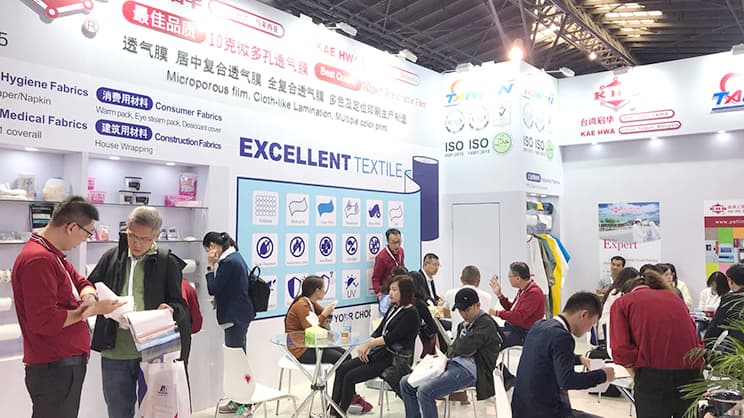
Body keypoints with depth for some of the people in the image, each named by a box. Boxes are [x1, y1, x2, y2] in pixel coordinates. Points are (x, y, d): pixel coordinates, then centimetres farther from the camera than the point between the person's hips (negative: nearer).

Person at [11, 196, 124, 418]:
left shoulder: (52, 254, 11)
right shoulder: (38, 260, -23)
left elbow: (80, 282, 16)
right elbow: (44, 321, -27)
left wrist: (88, 295, -8)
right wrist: (94, 309, -18)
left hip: (67, 361, 10)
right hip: (54, 367, -10)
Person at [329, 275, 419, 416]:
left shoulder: (411, 313, -12)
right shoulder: (393, 308, 14)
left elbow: (392, 337, -19)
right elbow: (379, 331, 9)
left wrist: (368, 344, -16)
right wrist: (366, 346, -7)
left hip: (394, 358, -8)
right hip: (379, 352, 9)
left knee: (350, 377, -15)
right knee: (341, 369, -5)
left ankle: (340, 413, 2)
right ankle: (332, 411, -2)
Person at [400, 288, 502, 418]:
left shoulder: (486, 324, -9)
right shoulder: (465, 324, 20)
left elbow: (465, 349, -20)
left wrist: (452, 351, 2)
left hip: (470, 369, -9)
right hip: (453, 363, 10)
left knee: (425, 391, -29)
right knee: (406, 383, 1)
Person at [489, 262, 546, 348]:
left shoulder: (534, 293, -20)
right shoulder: (522, 290, 11)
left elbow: (519, 316, -26)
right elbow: (511, 308, 22)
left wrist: (497, 313, -19)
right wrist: (499, 294, 13)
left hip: (523, 333, -10)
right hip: (512, 326, 10)